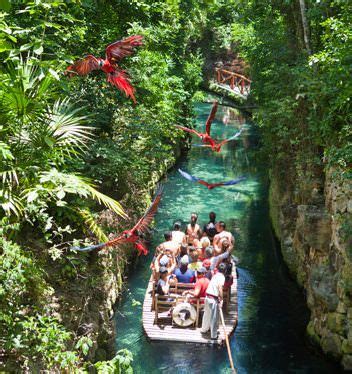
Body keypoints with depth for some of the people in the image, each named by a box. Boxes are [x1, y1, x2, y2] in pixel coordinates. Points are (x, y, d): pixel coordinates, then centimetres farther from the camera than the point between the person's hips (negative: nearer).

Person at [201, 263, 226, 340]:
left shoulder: (215, 275, 13)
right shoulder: (222, 277, -9)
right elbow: (220, 288, -23)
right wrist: (221, 300, -17)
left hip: (207, 297, 7)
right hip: (214, 299, -7)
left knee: (206, 314, 24)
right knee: (214, 317, 4)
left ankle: (204, 329, 41)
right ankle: (213, 335, 12)